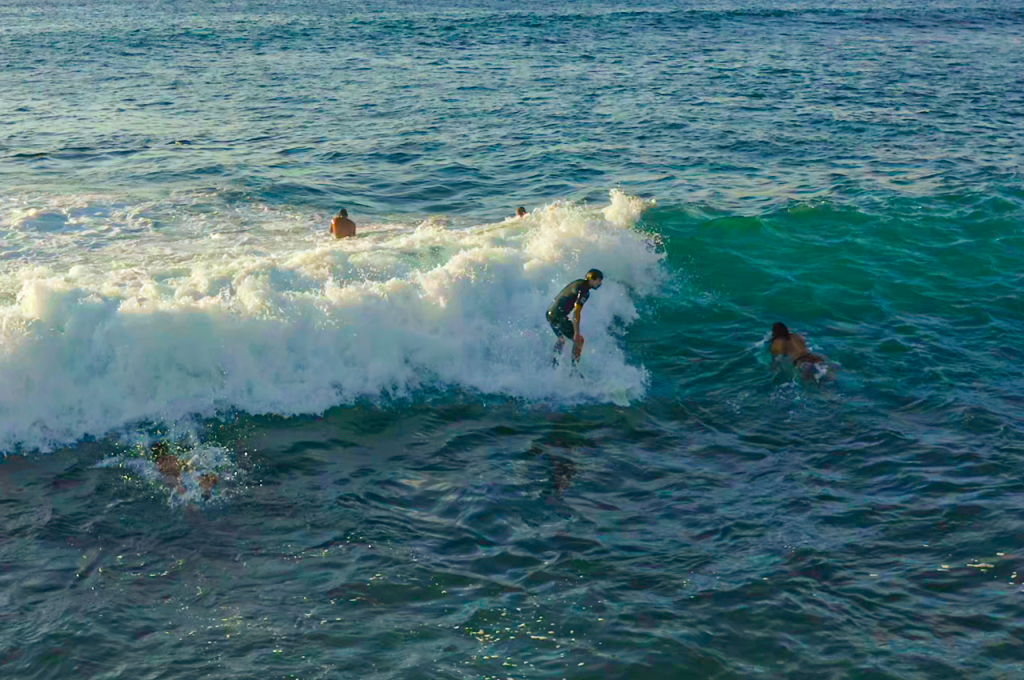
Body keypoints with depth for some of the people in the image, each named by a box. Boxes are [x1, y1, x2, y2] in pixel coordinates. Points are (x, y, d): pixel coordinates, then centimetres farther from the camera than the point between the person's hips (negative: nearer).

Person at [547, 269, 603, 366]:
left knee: (562, 338, 31)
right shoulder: (584, 291, -16)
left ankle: (553, 364, 42)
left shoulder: (579, 282, 13)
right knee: (579, 340, -7)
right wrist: (576, 334, -26)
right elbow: (576, 312, -24)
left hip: (550, 312, 10)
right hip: (558, 316, -10)